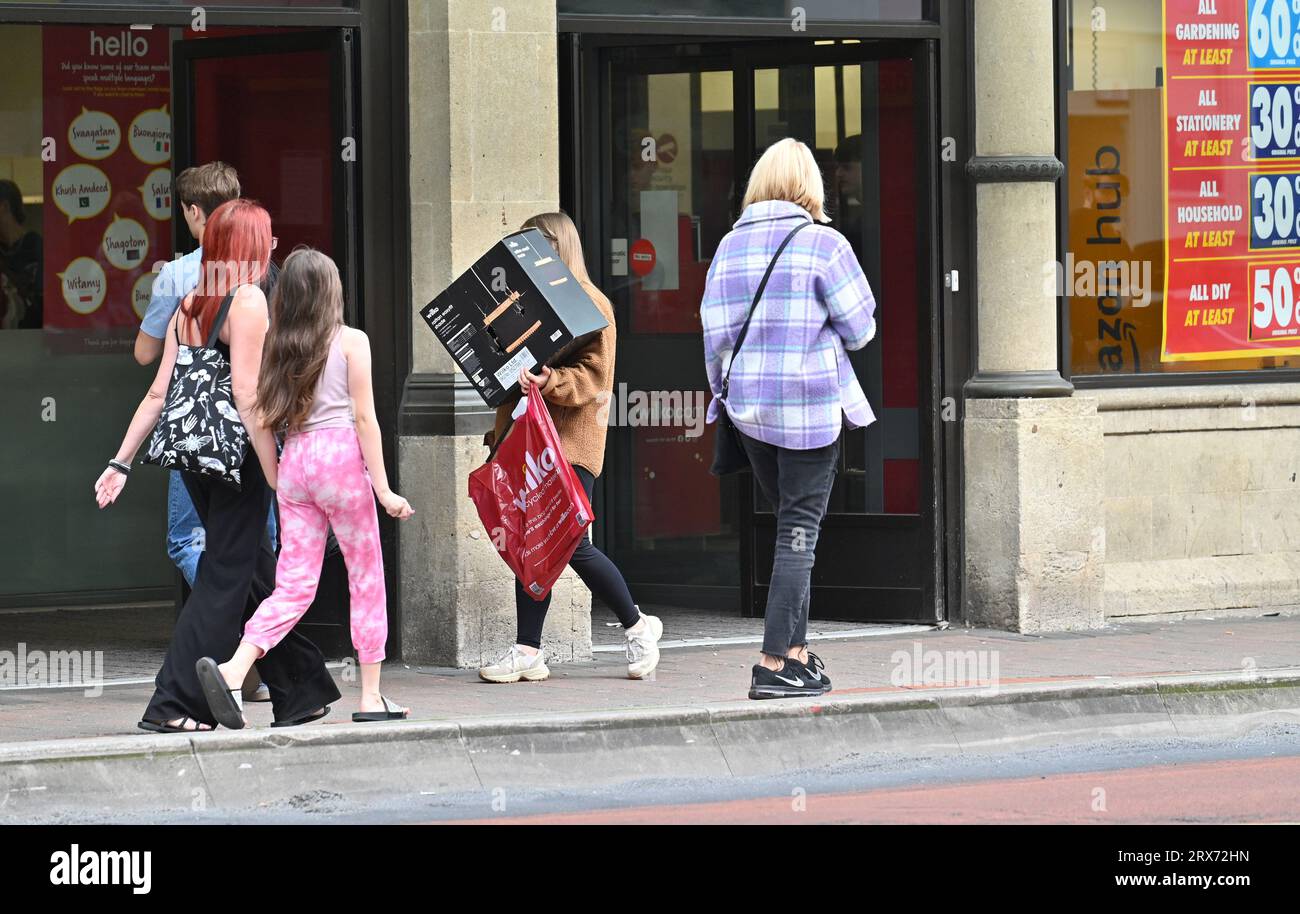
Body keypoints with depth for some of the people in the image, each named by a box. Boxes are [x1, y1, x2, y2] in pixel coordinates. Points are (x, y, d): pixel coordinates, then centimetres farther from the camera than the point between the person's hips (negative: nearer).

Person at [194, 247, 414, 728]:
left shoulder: (279, 347, 11)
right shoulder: (351, 341, -2)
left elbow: (264, 420, 8)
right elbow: (364, 417, -6)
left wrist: (273, 478, 20)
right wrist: (383, 489, -5)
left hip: (294, 461, 4)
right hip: (341, 454, -4)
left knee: (294, 585, 3)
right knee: (366, 578, 9)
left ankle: (233, 668, -19)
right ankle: (371, 697, 11)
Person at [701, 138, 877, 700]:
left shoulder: (730, 245, 4)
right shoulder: (823, 243, -9)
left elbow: (716, 333, 4)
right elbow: (859, 328, -6)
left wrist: (725, 394, 16)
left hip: (749, 405, 5)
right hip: (811, 406, -5)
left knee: (790, 523, 17)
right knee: (799, 531, -1)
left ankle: (797, 651, 17)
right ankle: (774, 665, -6)